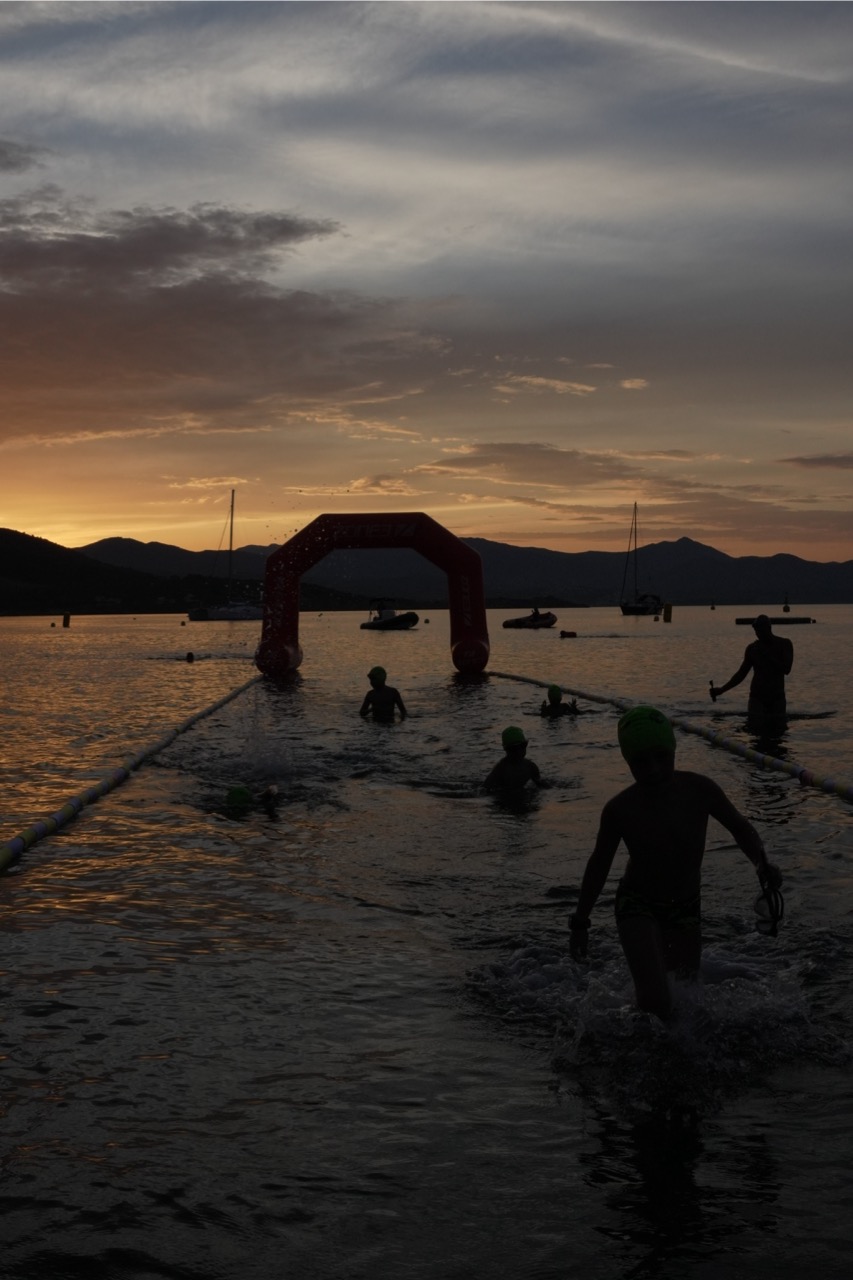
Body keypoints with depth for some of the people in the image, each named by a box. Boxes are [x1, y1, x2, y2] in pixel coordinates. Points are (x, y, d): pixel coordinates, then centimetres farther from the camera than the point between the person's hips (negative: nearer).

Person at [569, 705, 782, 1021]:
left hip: (686, 908, 4)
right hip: (638, 907, -3)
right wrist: (580, 922, 1)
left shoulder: (699, 790, -18)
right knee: (656, 1003, -21)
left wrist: (762, 864, -19)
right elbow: (600, 864, -5)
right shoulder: (620, 810, -21)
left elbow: (740, 827, 0)